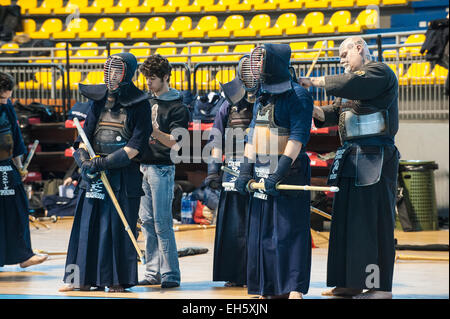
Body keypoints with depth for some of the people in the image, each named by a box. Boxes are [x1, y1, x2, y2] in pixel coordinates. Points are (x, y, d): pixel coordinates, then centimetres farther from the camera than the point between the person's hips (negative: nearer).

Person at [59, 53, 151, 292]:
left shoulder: (139, 104, -3)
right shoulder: (100, 100, 11)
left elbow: (136, 145, -10)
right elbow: (86, 133, 10)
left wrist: (105, 162, -16)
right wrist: (84, 161, -9)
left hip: (124, 174, -5)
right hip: (94, 173, 5)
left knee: (118, 226, -3)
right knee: (87, 223, 3)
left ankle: (118, 280, 4)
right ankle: (86, 278, 9)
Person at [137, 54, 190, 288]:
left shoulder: (178, 108, -6)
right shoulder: (147, 102, 15)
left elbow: (175, 142, -16)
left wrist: (155, 131, -30)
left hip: (162, 168, -7)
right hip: (143, 166, 7)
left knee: (162, 223, -9)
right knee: (147, 221, 7)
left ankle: (171, 275, -5)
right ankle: (153, 272, 12)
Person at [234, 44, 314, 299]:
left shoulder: (297, 96, -9)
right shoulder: (262, 96, 16)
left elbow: (298, 137, -17)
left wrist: (280, 172, -23)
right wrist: (246, 170, 12)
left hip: (288, 174, -8)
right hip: (262, 176, 8)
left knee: (289, 232, -10)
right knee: (262, 232, 9)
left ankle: (294, 289, -10)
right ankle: (270, 290, 15)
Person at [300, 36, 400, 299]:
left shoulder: (379, 72, -6)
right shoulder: (357, 76, 24)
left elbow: (350, 85, -24)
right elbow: (335, 113, 19)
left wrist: (314, 82, -14)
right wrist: (317, 111, -1)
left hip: (374, 159, -10)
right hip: (351, 158, 10)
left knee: (374, 221, -10)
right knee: (347, 220, 8)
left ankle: (381, 286, -9)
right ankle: (351, 283, 13)